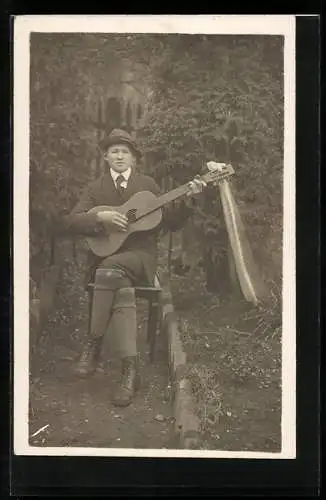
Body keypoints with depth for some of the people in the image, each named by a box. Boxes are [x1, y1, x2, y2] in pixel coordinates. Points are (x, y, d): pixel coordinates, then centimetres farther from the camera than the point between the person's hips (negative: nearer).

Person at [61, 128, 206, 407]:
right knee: (122, 288, -34)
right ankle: (130, 368, -32)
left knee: (111, 269, -36)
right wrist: (101, 217, -18)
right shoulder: (96, 189, 11)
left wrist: (188, 201, -7)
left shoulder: (148, 185, 11)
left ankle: (94, 345, -27)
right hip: (105, 257, 1)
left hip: (140, 255, -1)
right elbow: (70, 222, -1)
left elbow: (172, 224, 9)